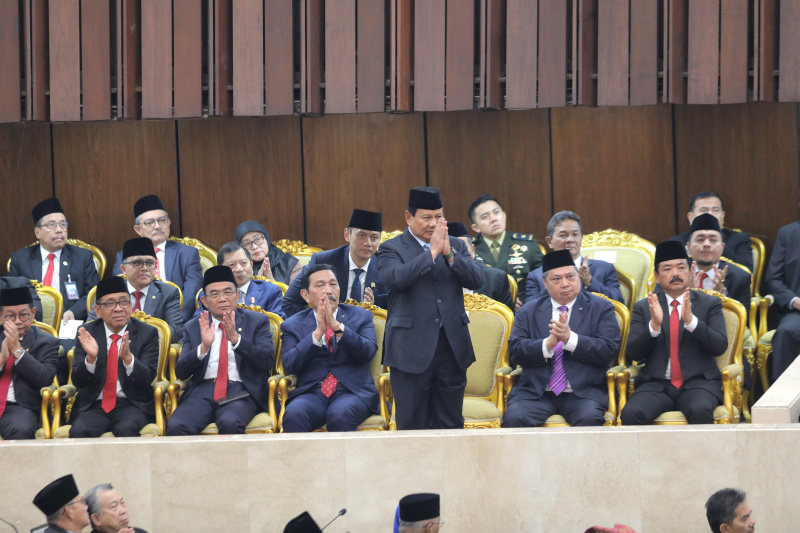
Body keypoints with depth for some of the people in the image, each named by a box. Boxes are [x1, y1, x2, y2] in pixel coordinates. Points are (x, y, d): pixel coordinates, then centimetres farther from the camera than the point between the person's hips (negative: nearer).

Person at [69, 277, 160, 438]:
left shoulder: (147, 333, 4)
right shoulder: (87, 333, 8)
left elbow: (148, 379, -7)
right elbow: (78, 382, 2)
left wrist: (128, 357, -27)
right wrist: (91, 358, -19)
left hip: (132, 405, -1)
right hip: (95, 406, 1)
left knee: (126, 429, -34)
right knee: (79, 431, -31)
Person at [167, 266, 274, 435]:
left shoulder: (257, 321, 12)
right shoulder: (193, 327, 17)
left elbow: (266, 362, -2)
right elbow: (180, 372, 7)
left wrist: (236, 339, -16)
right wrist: (203, 347, -11)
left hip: (240, 391, -2)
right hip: (203, 390, 2)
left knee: (230, 423, -37)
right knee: (176, 427, -30)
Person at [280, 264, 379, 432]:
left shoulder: (360, 316, 15)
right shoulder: (292, 325, 15)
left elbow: (368, 352, -3)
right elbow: (289, 366, -1)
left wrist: (337, 326, -15)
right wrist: (318, 332, -11)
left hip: (352, 391, 0)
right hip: (311, 392, 0)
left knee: (340, 414, -35)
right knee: (294, 414, -34)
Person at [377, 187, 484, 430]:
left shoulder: (455, 246, 13)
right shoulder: (391, 249, 1)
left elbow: (477, 281, 0)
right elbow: (395, 278, -19)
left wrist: (449, 253, -13)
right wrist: (432, 252, -18)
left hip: (452, 347, 4)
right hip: (412, 351, -4)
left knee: (450, 425, 7)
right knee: (411, 426, 0)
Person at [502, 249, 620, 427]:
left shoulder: (601, 308, 9)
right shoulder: (528, 311, 15)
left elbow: (608, 350, -4)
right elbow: (515, 352, 3)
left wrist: (570, 339, -16)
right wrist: (548, 344, -15)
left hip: (583, 392, -1)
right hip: (536, 392, 1)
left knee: (589, 419, -34)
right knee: (514, 418, -28)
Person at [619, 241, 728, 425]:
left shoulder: (710, 303, 12)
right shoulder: (643, 307, 14)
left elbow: (720, 346, -1)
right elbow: (632, 353, 4)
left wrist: (691, 320, -16)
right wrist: (654, 325, -13)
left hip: (698, 383, -1)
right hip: (656, 386, 1)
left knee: (700, 411, -36)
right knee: (630, 413, -31)